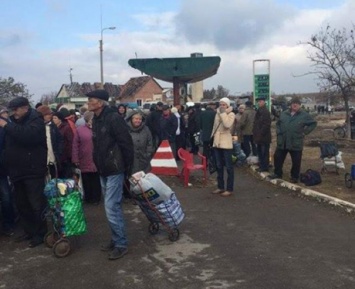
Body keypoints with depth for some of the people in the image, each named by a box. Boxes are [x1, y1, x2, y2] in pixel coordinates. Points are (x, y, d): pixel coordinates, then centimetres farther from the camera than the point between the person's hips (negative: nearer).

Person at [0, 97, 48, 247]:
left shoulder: (36, 121, -9)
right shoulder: (14, 121, 13)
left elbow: (28, 135, -30)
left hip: (33, 171, -8)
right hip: (17, 171, 8)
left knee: (37, 204, -1)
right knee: (22, 204, 15)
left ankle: (41, 234, 12)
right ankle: (30, 231, 28)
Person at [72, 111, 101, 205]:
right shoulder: (79, 130, 0)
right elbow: (75, 145, -2)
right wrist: (75, 159, -7)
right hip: (85, 162, 0)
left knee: (96, 181, 9)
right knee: (86, 182, 11)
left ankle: (96, 198, 22)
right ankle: (88, 198, 25)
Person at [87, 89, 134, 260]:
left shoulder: (113, 118, -18)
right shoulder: (96, 119, 10)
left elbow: (127, 144, -18)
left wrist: (128, 168, -13)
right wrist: (98, 164, 15)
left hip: (115, 171, -9)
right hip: (103, 170, 9)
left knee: (111, 207, -7)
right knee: (112, 207, 16)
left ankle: (121, 245, 5)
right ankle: (116, 240, 28)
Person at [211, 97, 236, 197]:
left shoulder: (231, 114, -7)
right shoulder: (218, 113, 13)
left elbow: (227, 125, -25)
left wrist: (223, 113, -18)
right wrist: (213, 137, 15)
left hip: (226, 143, -7)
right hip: (217, 142, 7)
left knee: (228, 166, -2)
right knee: (219, 166, 12)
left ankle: (229, 189, 3)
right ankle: (220, 187, 21)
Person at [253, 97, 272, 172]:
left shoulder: (266, 112, -15)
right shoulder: (259, 111, 13)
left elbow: (266, 125, -21)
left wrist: (260, 134, -21)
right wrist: (255, 134, 13)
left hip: (264, 136, -9)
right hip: (259, 136, 9)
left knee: (264, 152, 0)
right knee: (260, 151, 15)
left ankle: (265, 167, 7)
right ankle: (261, 166, 25)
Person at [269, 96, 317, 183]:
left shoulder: (304, 115, -4)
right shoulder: (284, 114, 7)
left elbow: (313, 123, 3)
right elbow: (278, 123, 20)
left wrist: (304, 132, -2)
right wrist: (278, 133, 7)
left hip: (296, 143, -3)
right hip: (282, 142, 3)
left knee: (296, 161, 4)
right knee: (277, 157, 8)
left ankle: (294, 177, 20)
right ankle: (277, 173, 24)